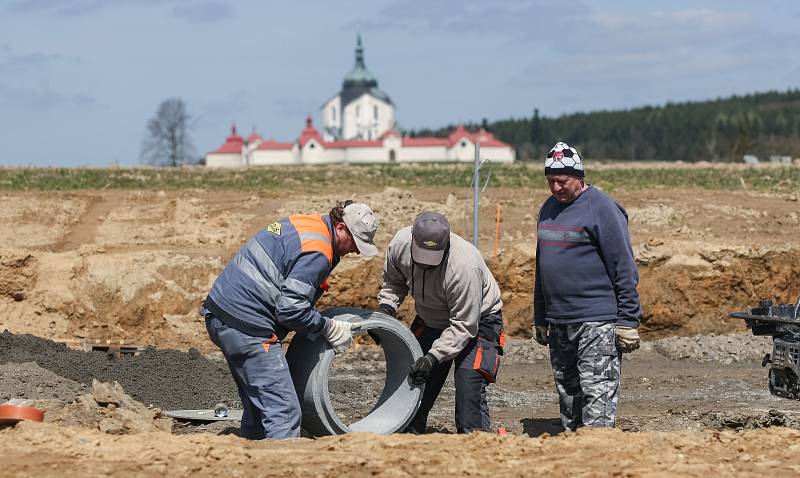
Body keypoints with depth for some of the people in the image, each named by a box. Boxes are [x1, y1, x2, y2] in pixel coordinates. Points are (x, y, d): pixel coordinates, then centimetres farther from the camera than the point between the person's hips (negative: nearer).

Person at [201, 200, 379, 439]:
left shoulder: (301, 223, 15)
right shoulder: (317, 254, -16)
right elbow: (290, 309, -20)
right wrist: (330, 328, -6)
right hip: (246, 326, -10)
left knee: (257, 408, 19)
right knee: (284, 411, -11)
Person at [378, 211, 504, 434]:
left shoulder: (464, 266, -38)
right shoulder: (400, 243, -21)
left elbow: (464, 325, -31)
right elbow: (393, 281, 3)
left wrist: (433, 356, -36)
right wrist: (385, 307, -14)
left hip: (477, 320, -6)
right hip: (430, 321, 6)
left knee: (469, 387, -19)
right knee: (415, 378, 5)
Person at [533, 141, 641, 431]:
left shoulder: (602, 208, -9)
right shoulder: (548, 208, 15)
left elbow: (624, 268, -10)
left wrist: (627, 321, -13)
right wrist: (540, 319, 22)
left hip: (597, 323, -8)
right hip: (558, 323, 8)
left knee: (598, 394, -11)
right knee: (567, 394, 11)